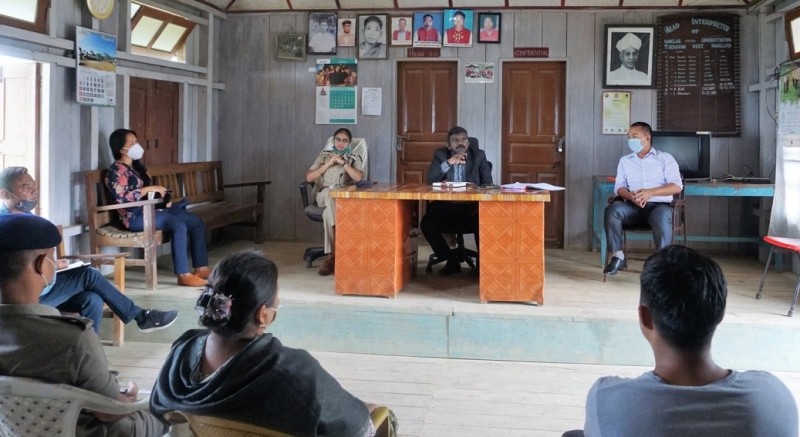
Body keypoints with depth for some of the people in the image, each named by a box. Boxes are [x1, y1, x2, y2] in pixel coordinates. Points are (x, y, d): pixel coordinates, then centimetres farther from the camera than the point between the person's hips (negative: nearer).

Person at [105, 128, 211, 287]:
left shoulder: (137, 166, 19)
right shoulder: (117, 170, -9)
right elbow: (122, 198, -22)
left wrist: (159, 193, 5)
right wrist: (149, 189, -18)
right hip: (136, 216, -9)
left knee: (197, 223, -4)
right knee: (179, 225, -32)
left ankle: (201, 268, -6)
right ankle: (183, 275, -31)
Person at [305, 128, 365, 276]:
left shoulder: (355, 157, 10)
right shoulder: (324, 155, 16)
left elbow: (358, 177, -11)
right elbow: (308, 177, 4)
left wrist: (342, 162, -10)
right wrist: (328, 164, -3)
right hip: (324, 195, 1)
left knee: (328, 213, -36)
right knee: (330, 194, -39)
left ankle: (331, 256, -35)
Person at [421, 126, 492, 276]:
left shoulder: (479, 155, 6)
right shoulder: (440, 155, 6)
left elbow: (488, 183, 1)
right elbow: (430, 179, -8)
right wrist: (449, 163, -22)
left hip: (471, 207, -1)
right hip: (446, 206, 1)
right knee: (427, 223, -26)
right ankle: (451, 261, -6)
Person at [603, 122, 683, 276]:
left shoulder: (665, 158, 10)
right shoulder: (625, 160, 20)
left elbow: (677, 186, -1)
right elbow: (619, 187, 9)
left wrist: (651, 192, -16)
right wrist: (631, 196, -16)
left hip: (658, 205, -3)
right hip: (633, 207, 3)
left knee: (662, 215, -39)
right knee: (612, 209, -29)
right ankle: (618, 257, -24)